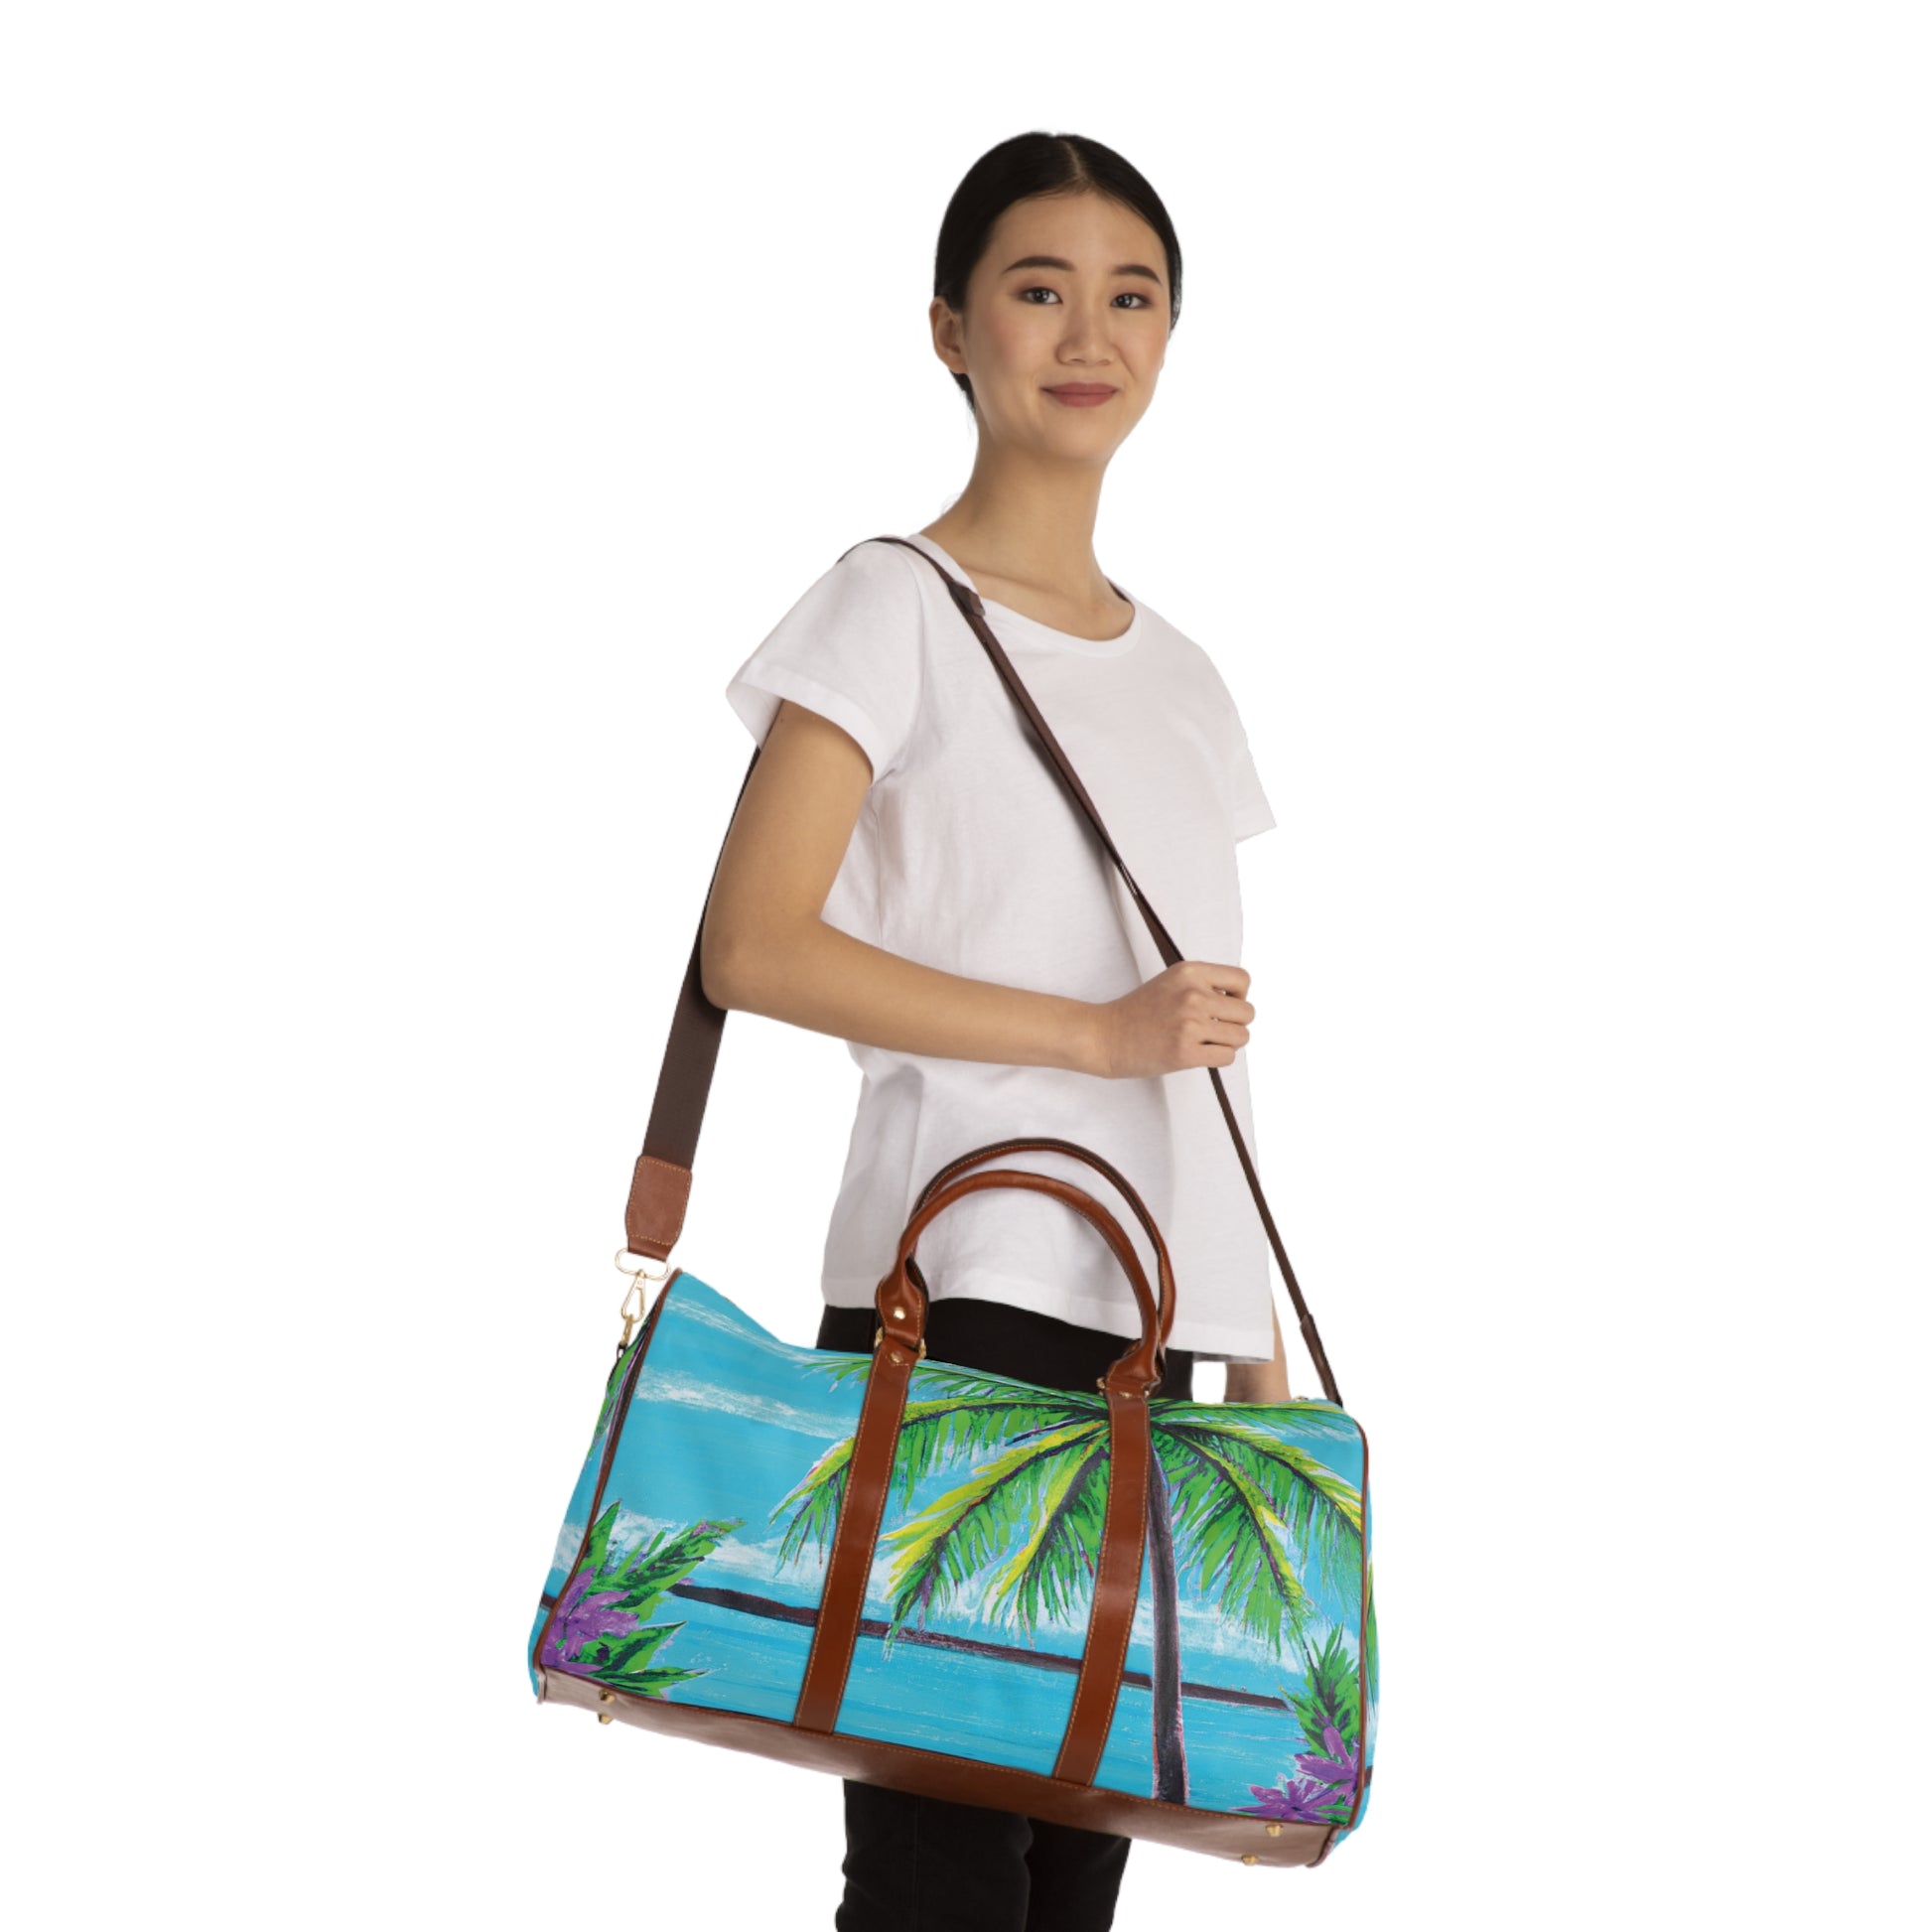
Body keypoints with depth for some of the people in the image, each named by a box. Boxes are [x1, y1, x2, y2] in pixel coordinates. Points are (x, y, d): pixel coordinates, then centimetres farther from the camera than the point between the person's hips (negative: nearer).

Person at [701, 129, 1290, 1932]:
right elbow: (754, 947, -12)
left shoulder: (1177, 674, 18)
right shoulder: (895, 607, -1)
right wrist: (1095, 1034, -14)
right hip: (956, 1293, -6)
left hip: (1146, 1312, 6)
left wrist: (1265, 1353, 13)